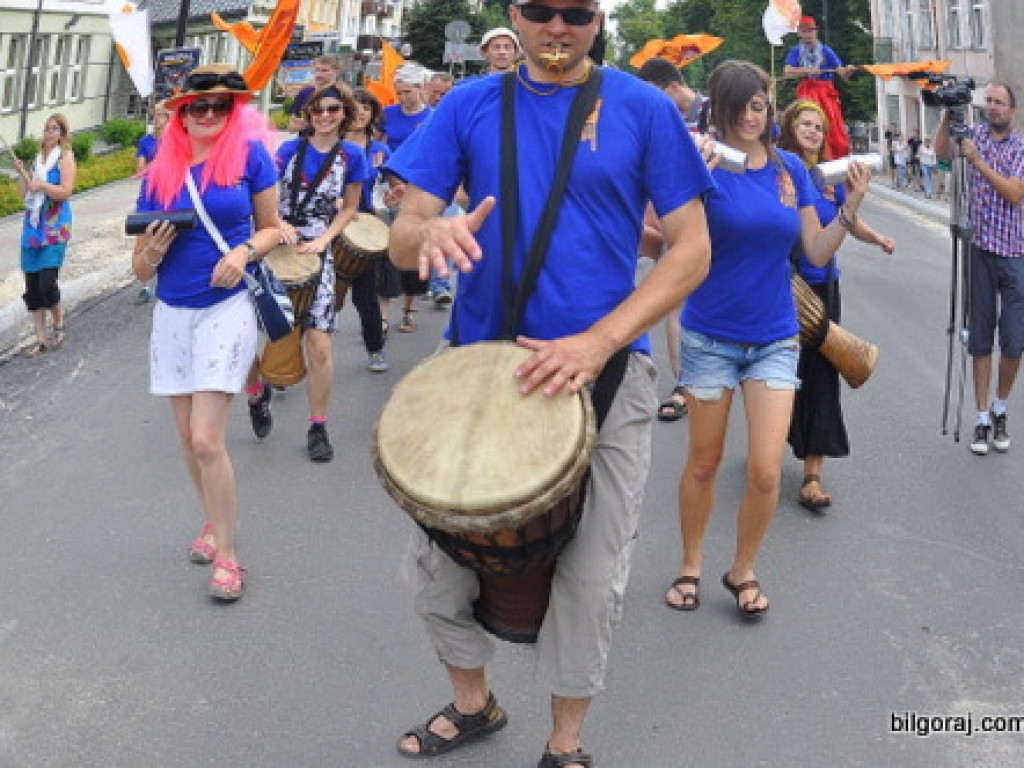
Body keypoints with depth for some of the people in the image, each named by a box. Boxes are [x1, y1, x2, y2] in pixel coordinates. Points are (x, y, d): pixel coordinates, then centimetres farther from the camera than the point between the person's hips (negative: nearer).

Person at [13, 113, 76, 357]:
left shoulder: (65, 156, -2)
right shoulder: (38, 157, 18)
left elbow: (66, 191, -13)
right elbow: (25, 194, 16)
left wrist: (41, 185, -17)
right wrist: (22, 174, 2)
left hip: (55, 227, -7)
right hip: (33, 225, 7)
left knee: (47, 282, -15)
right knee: (32, 284, 4)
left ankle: (58, 325, 10)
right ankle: (40, 338, 12)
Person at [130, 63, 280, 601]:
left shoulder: (249, 155, -4)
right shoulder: (161, 171, 4)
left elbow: (270, 228, 6)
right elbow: (140, 269, 7)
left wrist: (244, 252, -14)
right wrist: (151, 253, -16)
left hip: (227, 308, -4)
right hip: (172, 313, 4)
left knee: (206, 440, -11)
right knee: (188, 440, 11)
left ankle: (227, 554, 3)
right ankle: (214, 521, 35)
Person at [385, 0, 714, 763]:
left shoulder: (644, 109, -2)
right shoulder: (470, 105, 4)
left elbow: (692, 248, -5)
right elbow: (403, 235, 0)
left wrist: (598, 341, -19)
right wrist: (433, 233, -26)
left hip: (605, 370, -2)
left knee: (591, 578, 4)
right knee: (436, 563, 8)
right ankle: (474, 703, 36)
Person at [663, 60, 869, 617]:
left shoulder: (790, 168, 2)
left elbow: (817, 254, 6)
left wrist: (851, 206, -9)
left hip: (774, 337, 2)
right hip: (711, 336, -2)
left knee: (766, 473, -5)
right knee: (703, 465, 10)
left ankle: (743, 570, 20)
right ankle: (691, 565, 33)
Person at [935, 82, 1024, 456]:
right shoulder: (976, 133, 9)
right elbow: (942, 153, -5)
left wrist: (978, 160, -17)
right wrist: (948, 116, -16)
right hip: (979, 247, 2)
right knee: (980, 337, 3)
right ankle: (982, 418, 10)